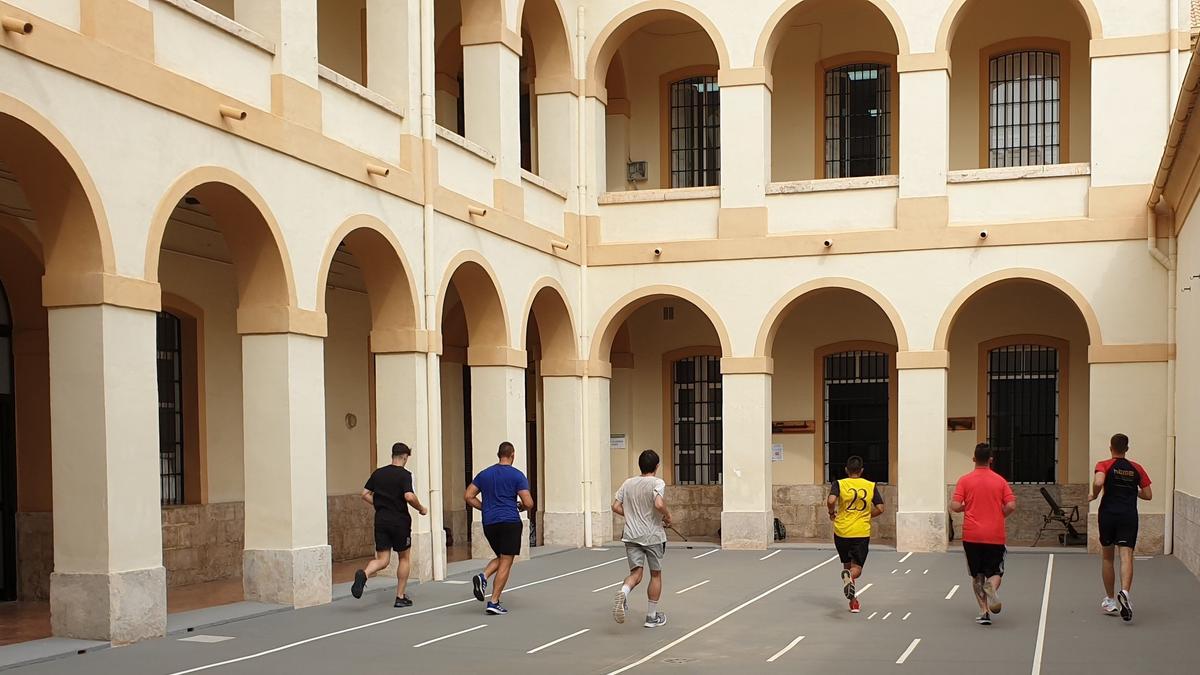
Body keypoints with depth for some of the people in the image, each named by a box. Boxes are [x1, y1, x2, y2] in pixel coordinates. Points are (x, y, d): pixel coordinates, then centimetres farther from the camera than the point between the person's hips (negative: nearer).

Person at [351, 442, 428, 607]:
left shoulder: (377, 473, 8)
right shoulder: (404, 474, -9)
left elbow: (365, 494, 9)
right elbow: (409, 496, -22)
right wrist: (421, 509, -5)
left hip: (381, 520, 4)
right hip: (400, 521, -4)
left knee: (382, 560, 5)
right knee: (404, 558, 14)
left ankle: (364, 574, -27)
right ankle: (400, 597, 15)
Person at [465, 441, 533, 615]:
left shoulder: (484, 474, 10)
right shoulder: (517, 475, -4)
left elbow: (469, 496, 9)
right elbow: (528, 504, -8)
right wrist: (520, 507, 14)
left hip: (489, 523, 5)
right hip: (510, 522, -5)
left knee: (501, 558, 22)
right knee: (506, 563, 0)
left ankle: (483, 576, -6)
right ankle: (494, 603, -5)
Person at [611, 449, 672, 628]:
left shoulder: (628, 483, 5)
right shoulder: (657, 483, -10)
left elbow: (616, 507, 5)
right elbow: (659, 504, -26)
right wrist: (668, 516, -7)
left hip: (632, 535, 4)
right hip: (653, 536, -3)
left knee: (636, 573, 5)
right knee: (656, 574, 12)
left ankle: (623, 593, -29)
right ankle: (652, 616, 18)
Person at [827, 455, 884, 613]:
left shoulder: (839, 484, -2)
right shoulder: (871, 486, 3)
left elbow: (831, 501, -19)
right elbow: (880, 509, 0)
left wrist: (832, 513, 1)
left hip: (842, 531, 0)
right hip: (862, 533, 0)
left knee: (847, 565, 18)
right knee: (856, 568, 1)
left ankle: (853, 601, 17)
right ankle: (850, 577, -36)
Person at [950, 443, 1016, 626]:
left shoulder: (965, 480, -3)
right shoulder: (1000, 481, 1)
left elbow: (955, 506, -9)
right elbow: (1011, 506, -5)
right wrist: (999, 516, 13)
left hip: (971, 535, 0)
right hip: (995, 536, 0)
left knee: (977, 575, 12)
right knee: (995, 572, 11)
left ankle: (984, 611, 3)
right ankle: (992, 589, -23)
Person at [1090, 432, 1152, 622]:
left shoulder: (1104, 465, -1)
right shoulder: (1136, 468, 8)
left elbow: (1098, 482, -22)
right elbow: (1147, 495, 8)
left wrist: (1094, 495, -3)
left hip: (1108, 515, -1)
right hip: (1129, 516, 1)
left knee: (1107, 558, 15)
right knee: (1126, 556, -9)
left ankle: (1110, 600, 21)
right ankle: (1124, 592, -35)